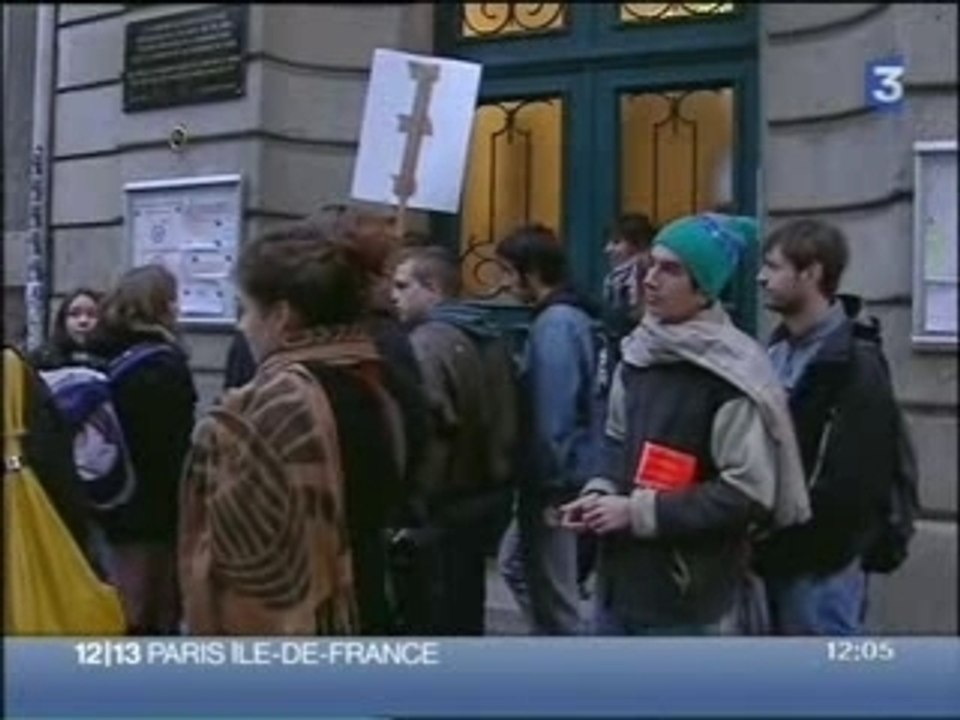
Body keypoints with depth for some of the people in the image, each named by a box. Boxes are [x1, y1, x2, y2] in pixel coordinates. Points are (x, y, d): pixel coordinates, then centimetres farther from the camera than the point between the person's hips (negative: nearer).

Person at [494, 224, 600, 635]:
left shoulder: (554, 325, -20)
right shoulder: (571, 317, 9)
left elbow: (553, 415, -23)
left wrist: (549, 488, -18)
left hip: (556, 484, -10)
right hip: (557, 477, 10)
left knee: (552, 588, 3)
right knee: (515, 562, 24)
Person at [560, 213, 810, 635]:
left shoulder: (732, 375, -16)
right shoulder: (637, 355, 7)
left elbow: (748, 494, -18)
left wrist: (641, 511, -18)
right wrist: (600, 492, 0)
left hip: (689, 603, -7)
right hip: (620, 583, 7)